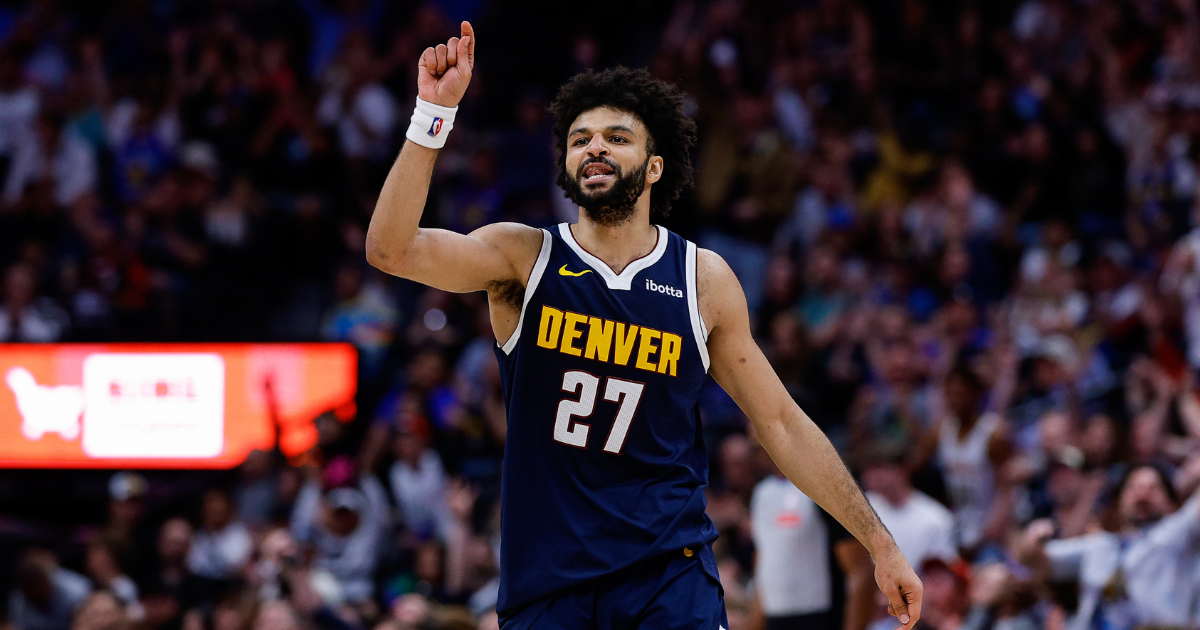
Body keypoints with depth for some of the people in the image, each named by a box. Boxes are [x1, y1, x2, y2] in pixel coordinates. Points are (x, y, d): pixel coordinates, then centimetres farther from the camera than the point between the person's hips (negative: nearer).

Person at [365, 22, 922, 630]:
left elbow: (781, 425, 10)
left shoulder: (704, 281, 4)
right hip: (545, 577, 0)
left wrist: (880, 544, 8)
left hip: (668, 573, 0)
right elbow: (390, 248, -15)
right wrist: (435, 111, -23)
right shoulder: (522, 258, 1)